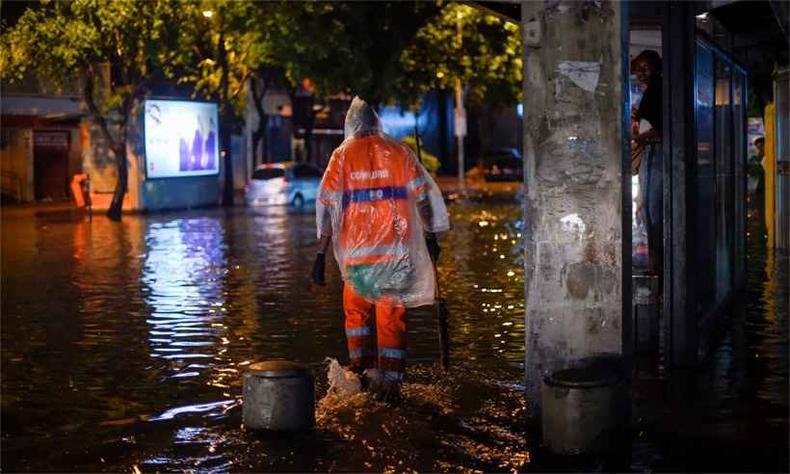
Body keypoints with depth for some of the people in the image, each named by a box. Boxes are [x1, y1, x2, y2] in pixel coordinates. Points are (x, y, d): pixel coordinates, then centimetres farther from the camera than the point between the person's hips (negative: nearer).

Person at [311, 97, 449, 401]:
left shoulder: (342, 155, 2)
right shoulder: (398, 152, 3)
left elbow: (328, 206, -3)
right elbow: (422, 197, 3)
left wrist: (321, 254, -1)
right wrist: (431, 238, 13)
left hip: (357, 249, 0)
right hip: (396, 248, 0)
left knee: (356, 307, 22)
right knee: (392, 314, 4)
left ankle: (360, 363, 28)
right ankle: (391, 380, 4)